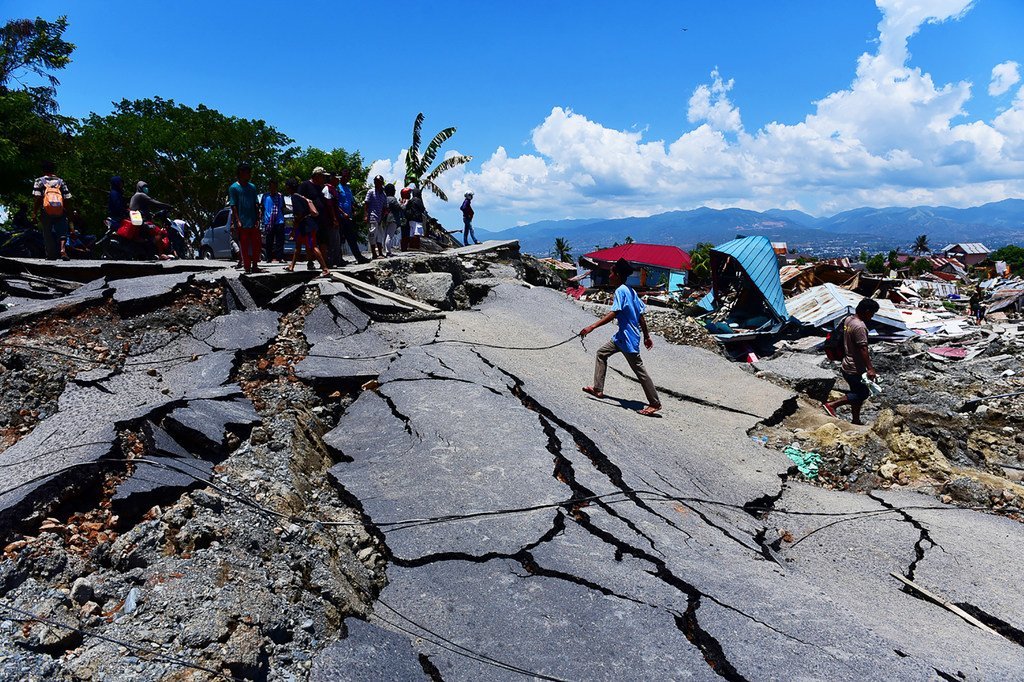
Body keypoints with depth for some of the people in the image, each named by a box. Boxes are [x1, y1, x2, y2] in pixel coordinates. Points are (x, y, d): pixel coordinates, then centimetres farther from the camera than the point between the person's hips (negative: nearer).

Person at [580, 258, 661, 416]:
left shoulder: (620, 291, -16)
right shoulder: (630, 291, 10)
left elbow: (614, 313, -27)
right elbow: (641, 316, 12)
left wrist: (592, 327, -30)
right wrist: (647, 336, 19)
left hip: (628, 338, -10)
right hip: (623, 336, 10)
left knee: (639, 369, -3)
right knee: (602, 353, 17)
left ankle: (655, 403, 5)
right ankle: (598, 389, 21)